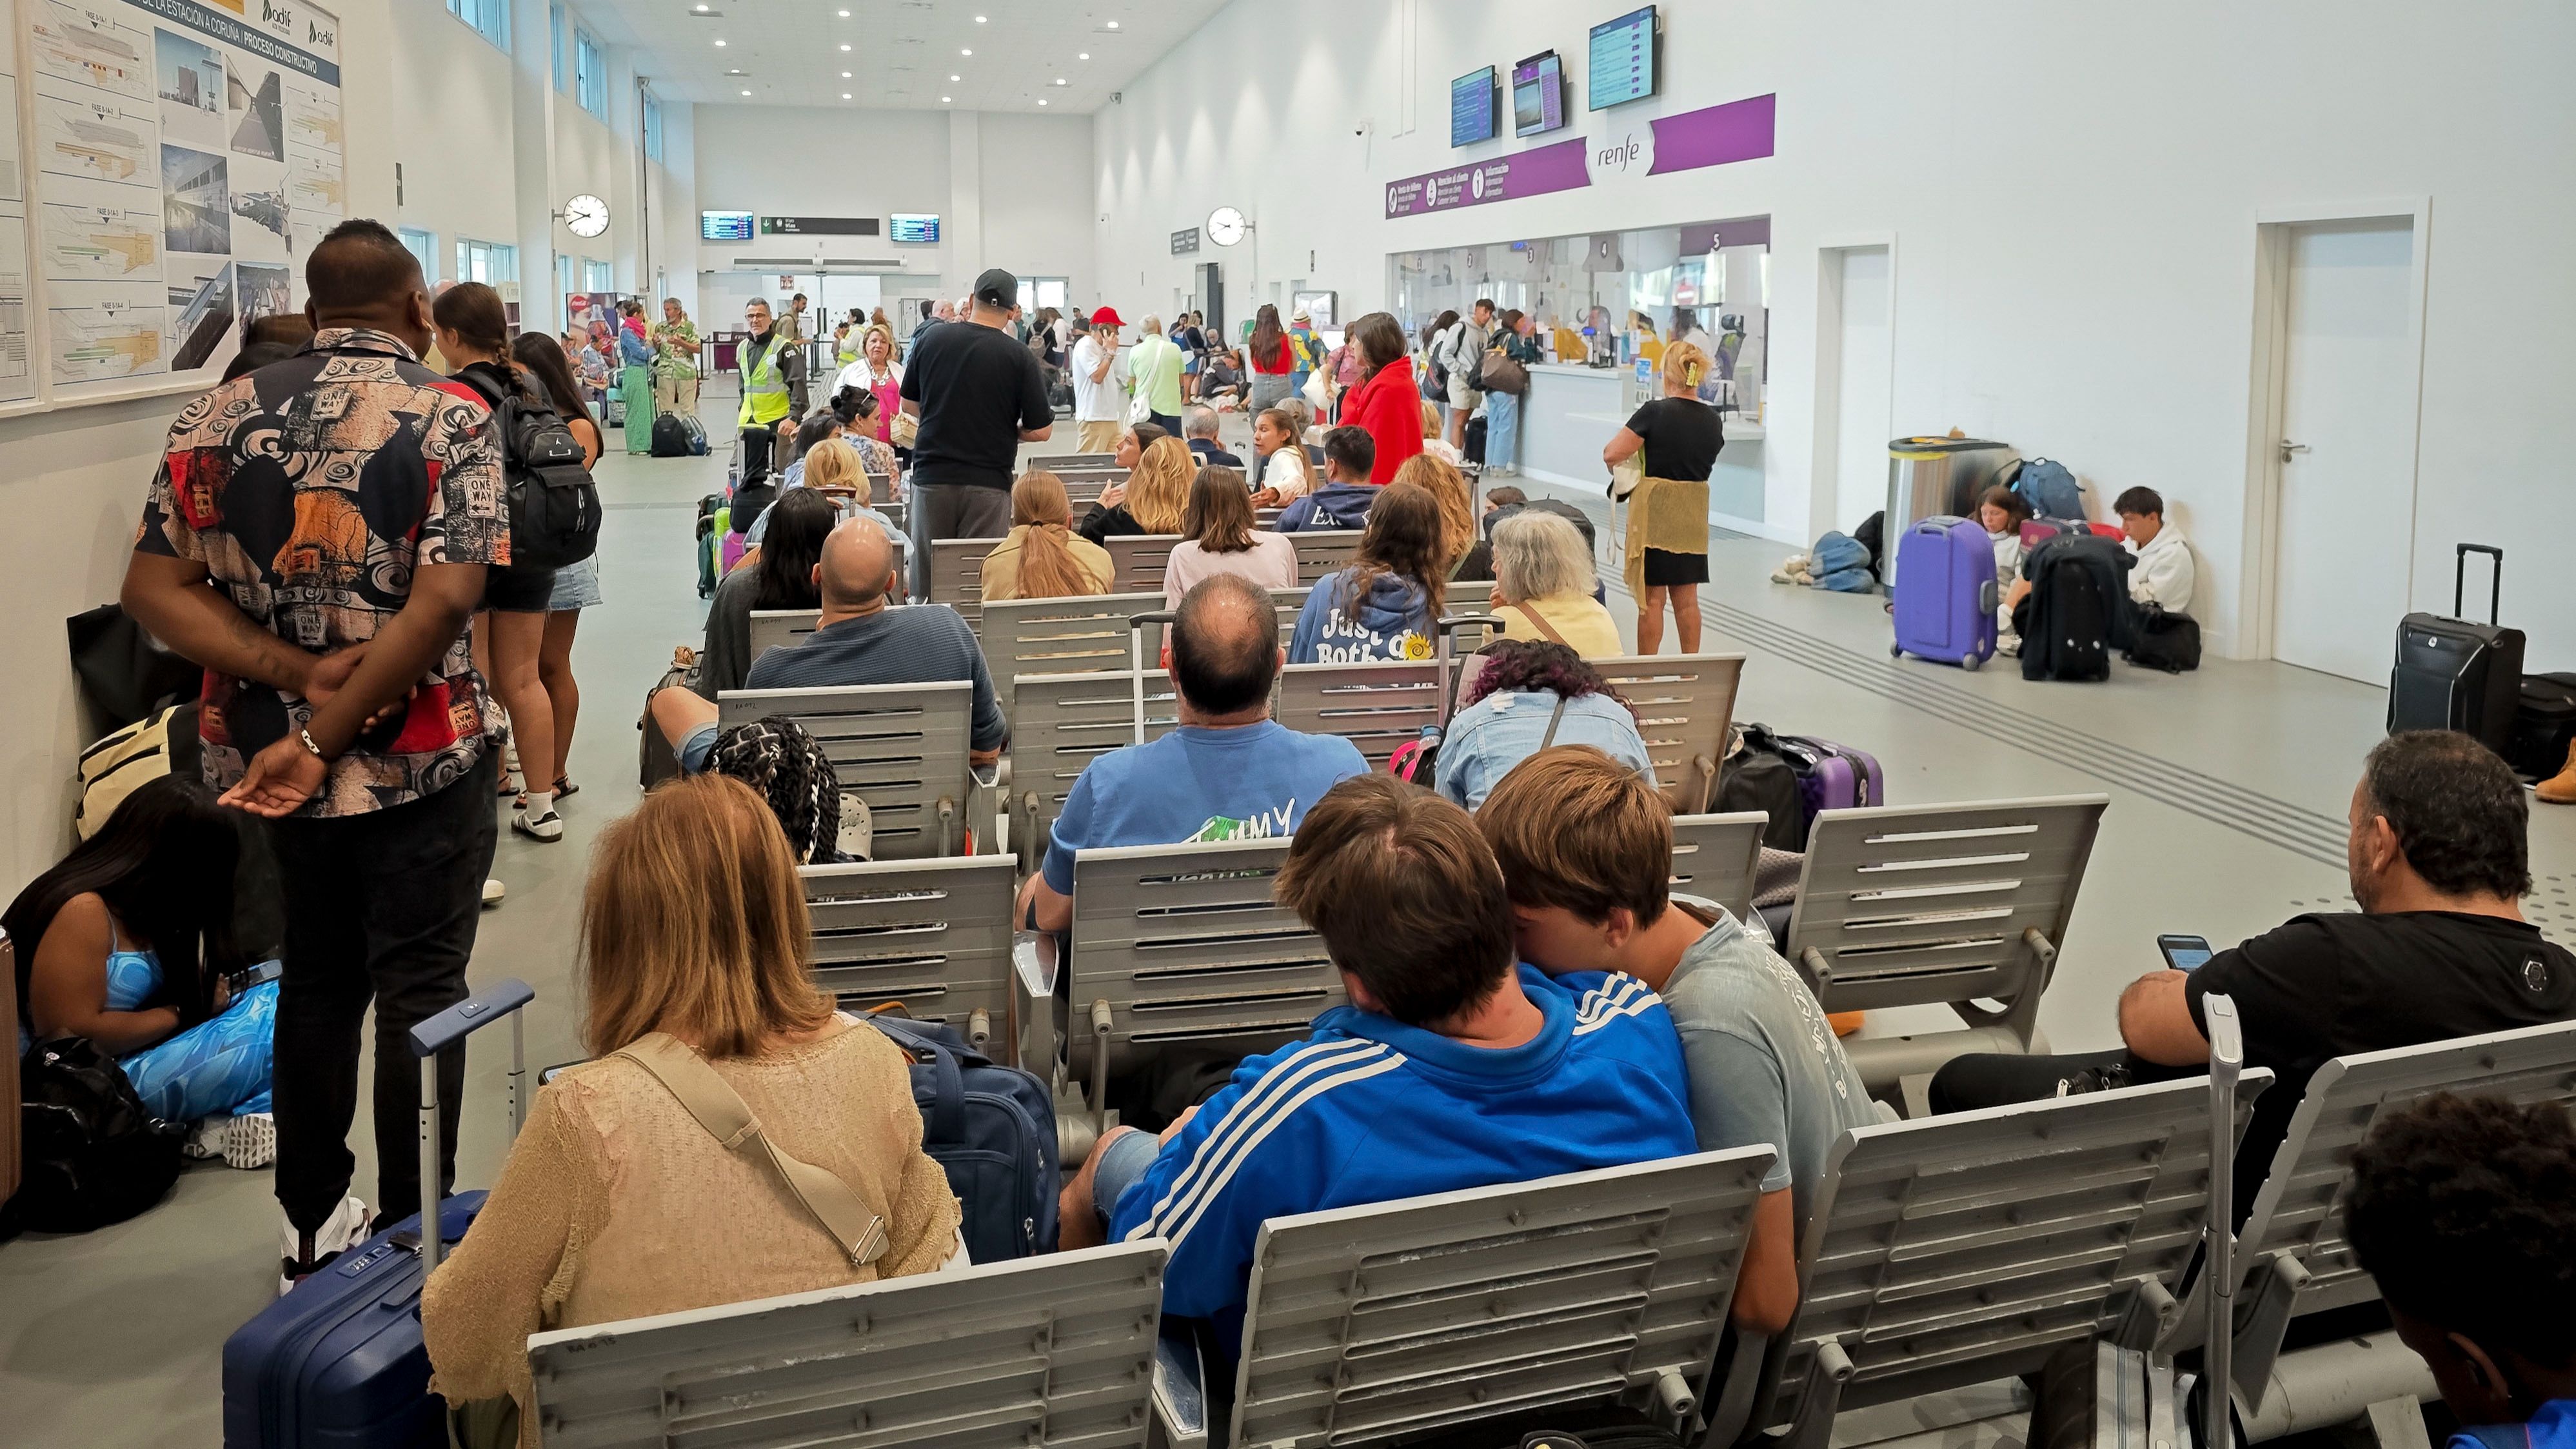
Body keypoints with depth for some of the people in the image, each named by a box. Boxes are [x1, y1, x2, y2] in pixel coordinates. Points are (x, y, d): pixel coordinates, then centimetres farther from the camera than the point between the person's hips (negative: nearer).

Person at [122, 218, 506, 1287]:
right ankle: (412, 1238, 15)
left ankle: (313, 1229, 30)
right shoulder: (450, 418, -11)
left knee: (316, 979, 19)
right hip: (420, 757, -5)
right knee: (418, 989, 7)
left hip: (266, 755, 5)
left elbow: (152, 588, -4)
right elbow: (443, 602, -22)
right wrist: (323, 738, -19)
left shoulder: (217, 418, 2)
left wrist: (294, 670, -13)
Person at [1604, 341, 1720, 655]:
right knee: (1687, 597, 12)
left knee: (1652, 598, 2)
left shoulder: (1655, 413, -14)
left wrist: (1636, 451, 5)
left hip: (1654, 514, -5)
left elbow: (1611, 455, -15)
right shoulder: (1713, 420, 2)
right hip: (1693, 514, 5)